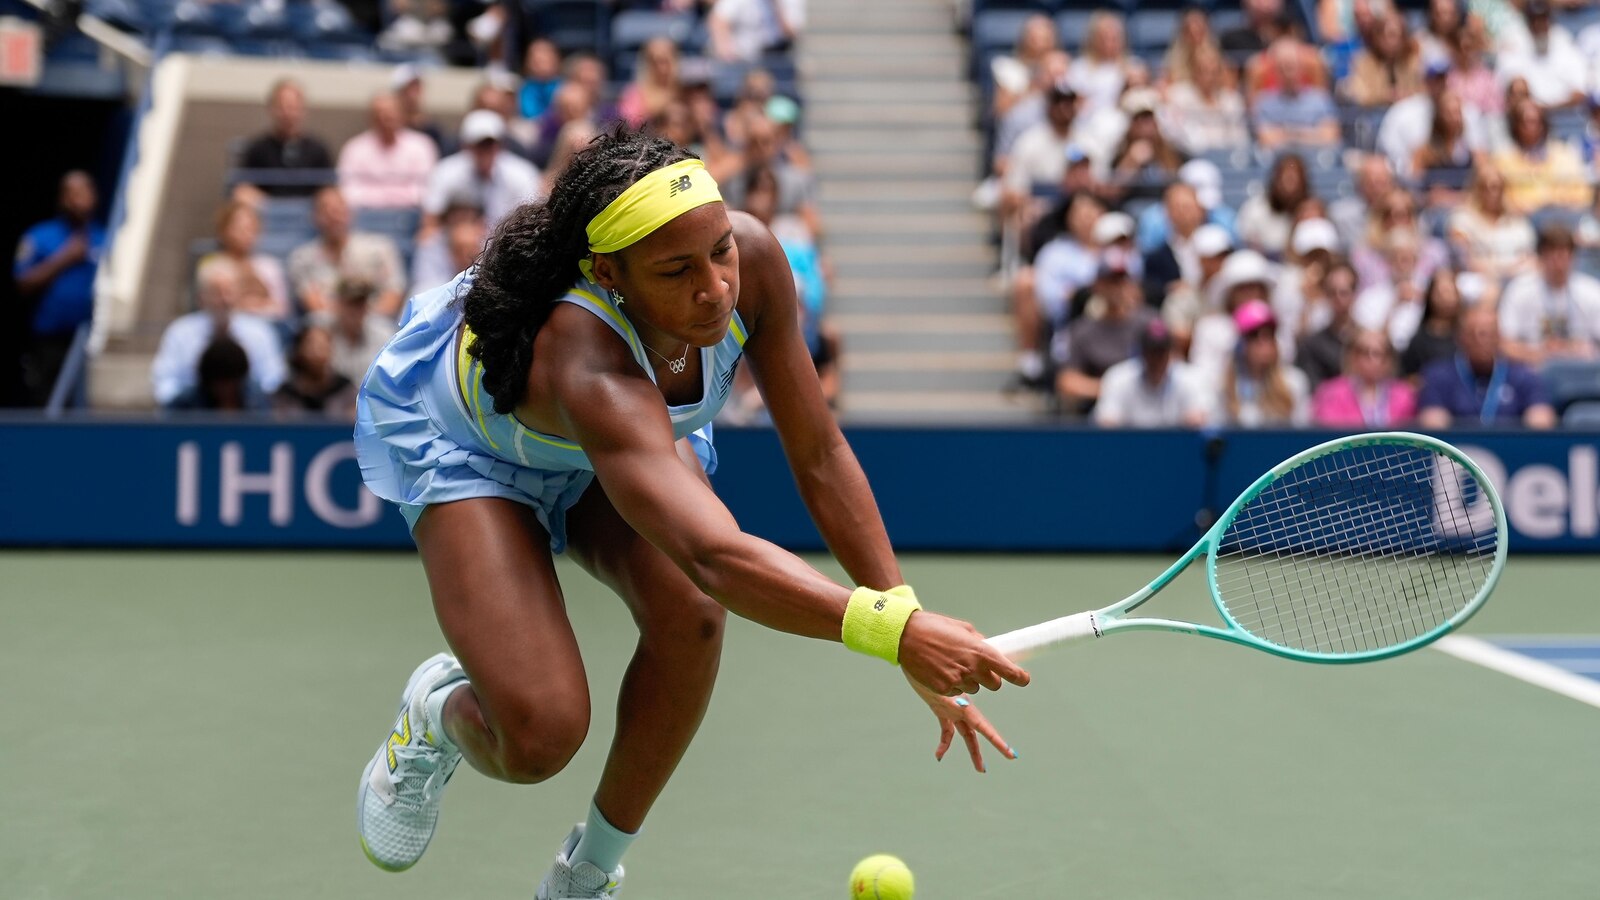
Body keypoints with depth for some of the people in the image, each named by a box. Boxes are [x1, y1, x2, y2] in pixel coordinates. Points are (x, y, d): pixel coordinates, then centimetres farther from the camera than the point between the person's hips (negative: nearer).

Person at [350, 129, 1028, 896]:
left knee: (689, 616, -25)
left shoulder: (749, 260, -30)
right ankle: (438, 711, 19)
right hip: (456, 434, -5)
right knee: (541, 735, -22)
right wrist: (894, 629, -69)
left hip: (638, 436, 5)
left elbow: (819, 455, -19)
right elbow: (716, 557, -59)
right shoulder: (590, 370, -46)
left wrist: (913, 630, -22)